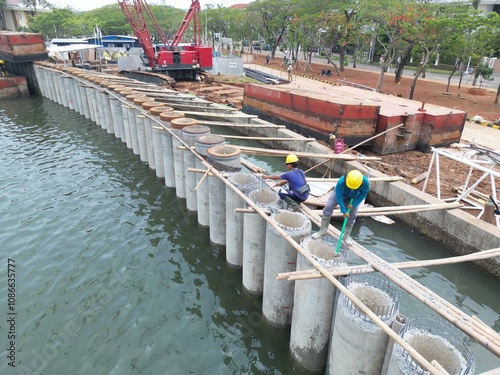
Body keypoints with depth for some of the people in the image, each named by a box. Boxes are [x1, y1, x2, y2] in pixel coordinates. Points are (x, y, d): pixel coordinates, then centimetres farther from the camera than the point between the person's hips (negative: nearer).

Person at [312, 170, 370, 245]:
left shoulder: (365, 182, -38)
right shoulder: (341, 182, -44)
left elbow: (363, 194, -19)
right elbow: (339, 196, -32)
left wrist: (353, 204, -23)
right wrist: (344, 211, -29)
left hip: (354, 197, 1)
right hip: (340, 193, -1)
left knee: (352, 216, 1)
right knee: (327, 208, -10)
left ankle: (346, 236, 20)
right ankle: (322, 231, 5)